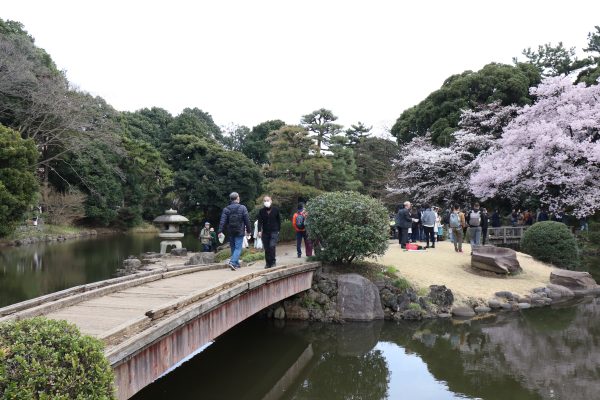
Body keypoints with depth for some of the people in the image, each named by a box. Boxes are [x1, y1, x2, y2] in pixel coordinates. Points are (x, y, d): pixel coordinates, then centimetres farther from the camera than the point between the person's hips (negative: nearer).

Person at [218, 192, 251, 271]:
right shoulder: (242, 208, -5)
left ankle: (236, 264, 22)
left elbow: (222, 221, -8)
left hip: (230, 232, 3)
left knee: (233, 248, 14)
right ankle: (233, 262, -23)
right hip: (240, 232, -3)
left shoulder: (226, 209, 1)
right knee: (238, 248, -4)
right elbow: (247, 220, -3)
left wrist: (220, 231, -11)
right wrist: (248, 230, 6)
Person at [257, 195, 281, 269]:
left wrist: (278, 230, 4)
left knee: (272, 246, -17)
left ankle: (273, 261, -3)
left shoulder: (276, 210, 1)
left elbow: (279, 220, 7)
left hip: (274, 231, -2)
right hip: (265, 232, 2)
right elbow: (260, 221, -1)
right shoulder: (261, 211, 3)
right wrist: (259, 231, -13)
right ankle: (268, 263, 13)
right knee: (266, 248, 3)